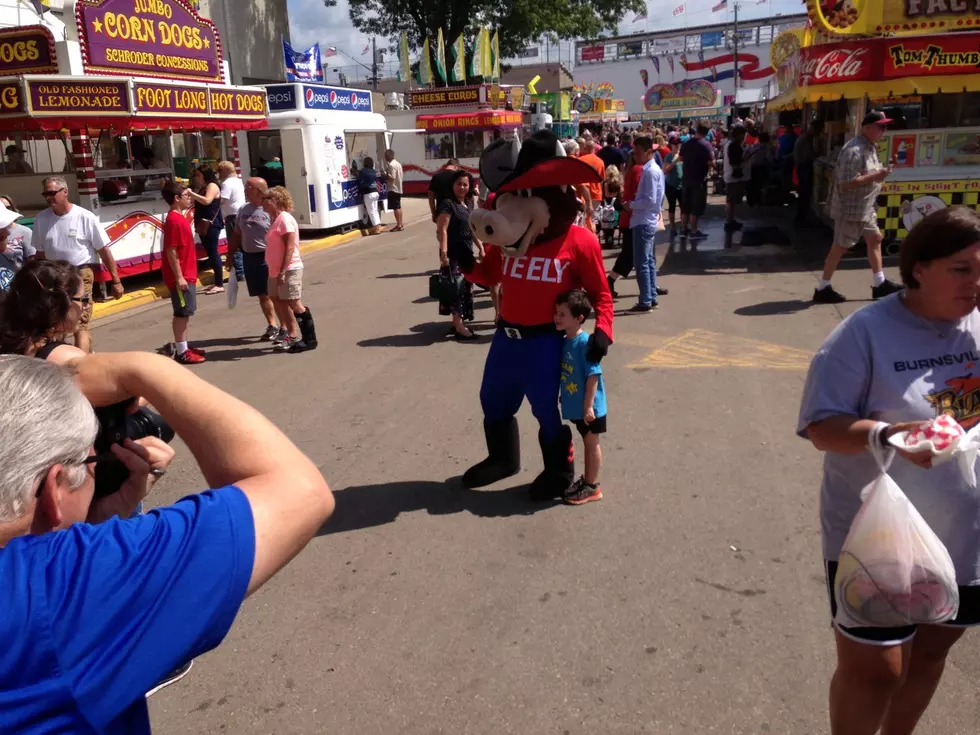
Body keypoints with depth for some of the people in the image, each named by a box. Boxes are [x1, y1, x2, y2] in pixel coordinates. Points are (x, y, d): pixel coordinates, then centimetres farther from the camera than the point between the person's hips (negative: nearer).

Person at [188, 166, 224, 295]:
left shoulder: (212, 186, -6)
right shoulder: (202, 188, 21)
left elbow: (207, 201, -22)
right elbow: (197, 204, 21)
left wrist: (192, 193, -19)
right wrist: (189, 195, 12)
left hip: (211, 225, -9)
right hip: (204, 225, 9)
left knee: (213, 252, -11)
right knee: (210, 253, 9)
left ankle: (220, 285, -11)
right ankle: (217, 282, 13)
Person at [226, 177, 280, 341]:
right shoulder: (243, 210, 9)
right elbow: (237, 234, 16)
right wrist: (230, 255, 16)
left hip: (268, 258, -7)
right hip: (249, 258, 7)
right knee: (263, 295, 13)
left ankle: (285, 327, 10)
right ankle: (272, 326, 23)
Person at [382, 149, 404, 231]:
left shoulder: (391, 165, -17)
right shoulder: (397, 163, 14)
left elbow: (392, 178, -23)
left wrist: (385, 174, -10)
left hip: (393, 189, -10)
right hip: (398, 188, 10)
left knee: (395, 207, -6)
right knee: (398, 206, 15)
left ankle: (399, 225, -5)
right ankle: (401, 223, 19)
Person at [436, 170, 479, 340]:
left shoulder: (468, 205, 13)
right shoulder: (448, 204, -11)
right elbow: (442, 230, -18)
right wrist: (443, 253, -26)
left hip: (466, 252, 9)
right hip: (453, 253, -9)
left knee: (466, 287, 13)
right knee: (457, 287, -8)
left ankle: (458, 322, 23)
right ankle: (459, 326, -5)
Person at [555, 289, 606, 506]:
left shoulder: (585, 342, -23)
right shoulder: (565, 341, 2)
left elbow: (593, 376, -23)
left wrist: (588, 406, -22)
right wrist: (573, 402, 16)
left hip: (589, 407, -7)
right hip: (576, 406, 7)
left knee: (591, 443, 7)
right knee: (587, 442, 20)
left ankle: (592, 487, 20)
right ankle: (587, 479, 34)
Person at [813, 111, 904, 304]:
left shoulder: (871, 147, 10)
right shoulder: (854, 151, -23)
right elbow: (846, 183, -28)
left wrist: (880, 172, 6)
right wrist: (875, 176, -26)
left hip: (866, 207, 10)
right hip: (851, 208, -10)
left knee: (875, 238, 14)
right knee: (840, 247, -2)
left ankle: (879, 284, 24)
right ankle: (822, 289, 8)